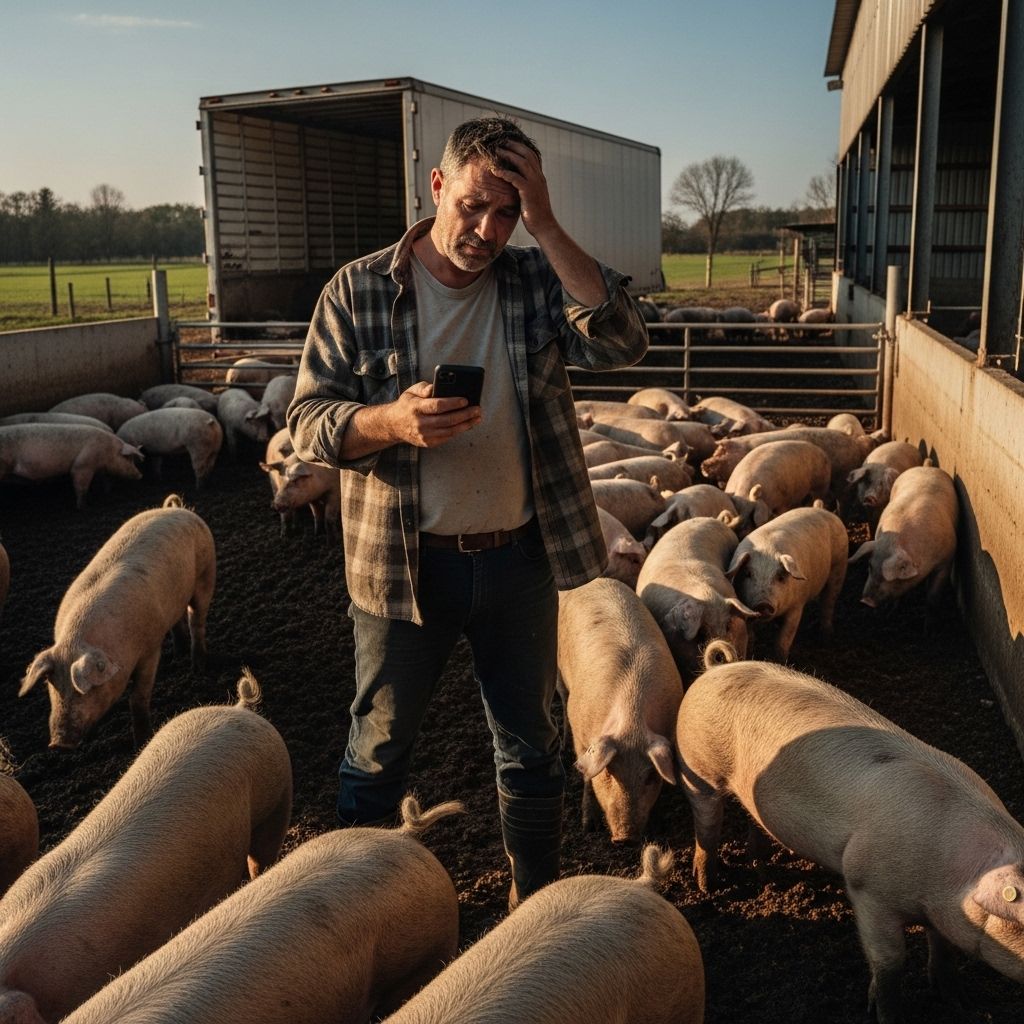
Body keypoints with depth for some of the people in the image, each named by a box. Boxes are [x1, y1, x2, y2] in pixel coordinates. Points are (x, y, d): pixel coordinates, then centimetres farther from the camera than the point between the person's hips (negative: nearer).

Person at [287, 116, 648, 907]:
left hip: (521, 557, 2)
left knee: (532, 743, 18)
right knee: (379, 750, 13)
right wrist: (394, 420, -26)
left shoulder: (538, 280, -1)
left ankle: (537, 901, 39)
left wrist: (547, 227, -20)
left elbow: (622, 343, -17)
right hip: (404, 562, -2)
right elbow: (309, 418, -6)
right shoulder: (359, 291, -6)